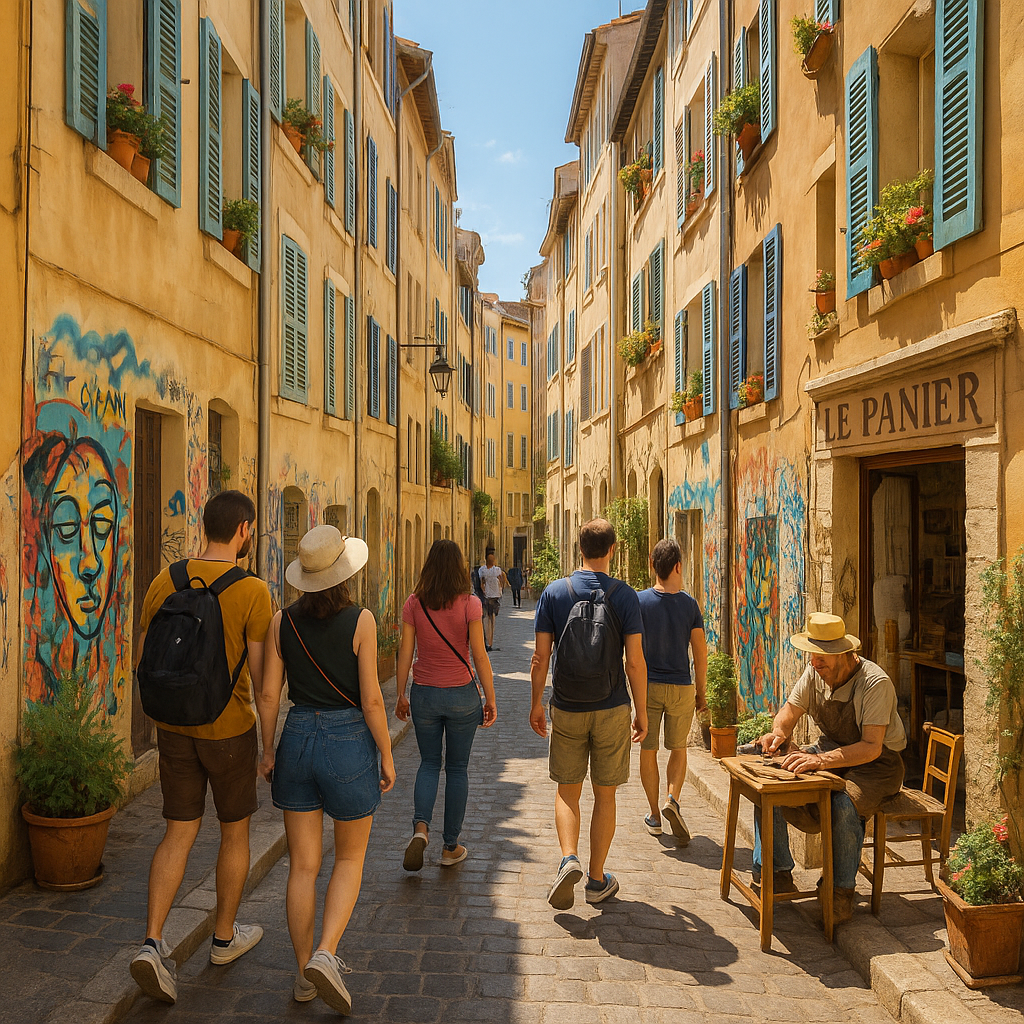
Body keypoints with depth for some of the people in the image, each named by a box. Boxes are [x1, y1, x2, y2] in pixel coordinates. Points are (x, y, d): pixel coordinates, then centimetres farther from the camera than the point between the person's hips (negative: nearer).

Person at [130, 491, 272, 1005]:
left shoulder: (164, 582, -2)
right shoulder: (252, 591, -17)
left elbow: (146, 659, 5)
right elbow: (261, 674, -15)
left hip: (175, 729, 4)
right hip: (230, 729, -4)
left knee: (179, 834, 13)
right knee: (235, 832, 15)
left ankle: (153, 945, 1)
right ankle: (225, 936, 30)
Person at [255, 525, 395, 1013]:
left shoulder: (283, 621, -1)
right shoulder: (360, 620, -13)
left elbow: (268, 693, 1)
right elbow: (370, 699, -13)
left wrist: (268, 750, 14)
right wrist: (387, 755, -2)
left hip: (297, 739, 4)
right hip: (349, 741, -3)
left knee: (303, 865, 13)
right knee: (350, 857, 16)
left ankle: (305, 974, 24)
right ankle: (325, 955, 1)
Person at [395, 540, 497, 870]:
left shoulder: (414, 604, -5)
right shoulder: (469, 604, -12)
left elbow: (405, 653, -1)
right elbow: (479, 656, -10)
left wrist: (400, 695, 10)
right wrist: (490, 698, -1)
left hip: (424, 694, 2)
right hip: (461, 694, -2)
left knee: (429, 763, 19)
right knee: (457, 769, 12)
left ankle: (421, 826, -3)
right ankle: (451, 847, 20)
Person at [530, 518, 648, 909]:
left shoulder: (554, 593, -5)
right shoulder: (624, 595, -8)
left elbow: (540, 657, -4)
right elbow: (635, 662, -9)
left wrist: (535, 704, 8)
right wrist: (641, 712, 2)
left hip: (566, 709, 1)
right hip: (611, 710, 0)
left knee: (566, 790, 15)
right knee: (605, 795, 12)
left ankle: (569, 858, -5)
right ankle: (597, 880, 20)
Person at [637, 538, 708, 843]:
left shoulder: (640, 601, -8)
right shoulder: (689, 604, -5)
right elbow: (700, 652, -2)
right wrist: (700, 692, 9)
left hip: (647, 685, -1)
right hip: (681, 687, 1)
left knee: (648, 750, 11)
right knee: (678, 748, 18)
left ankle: (654, 816, 18)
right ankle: (673, 800, -3)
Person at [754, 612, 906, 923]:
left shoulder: (875, 683, -26)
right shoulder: (815, 672, -5)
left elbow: (872, 746, -33)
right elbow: (790, 710, 5)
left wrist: (823, 760, -45)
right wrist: (779, 732, -19)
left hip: (876, 763, -6)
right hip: (831, 750, 6)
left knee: (844, 805, -36)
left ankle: (843, 891, -13)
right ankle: (776, 874, -3)